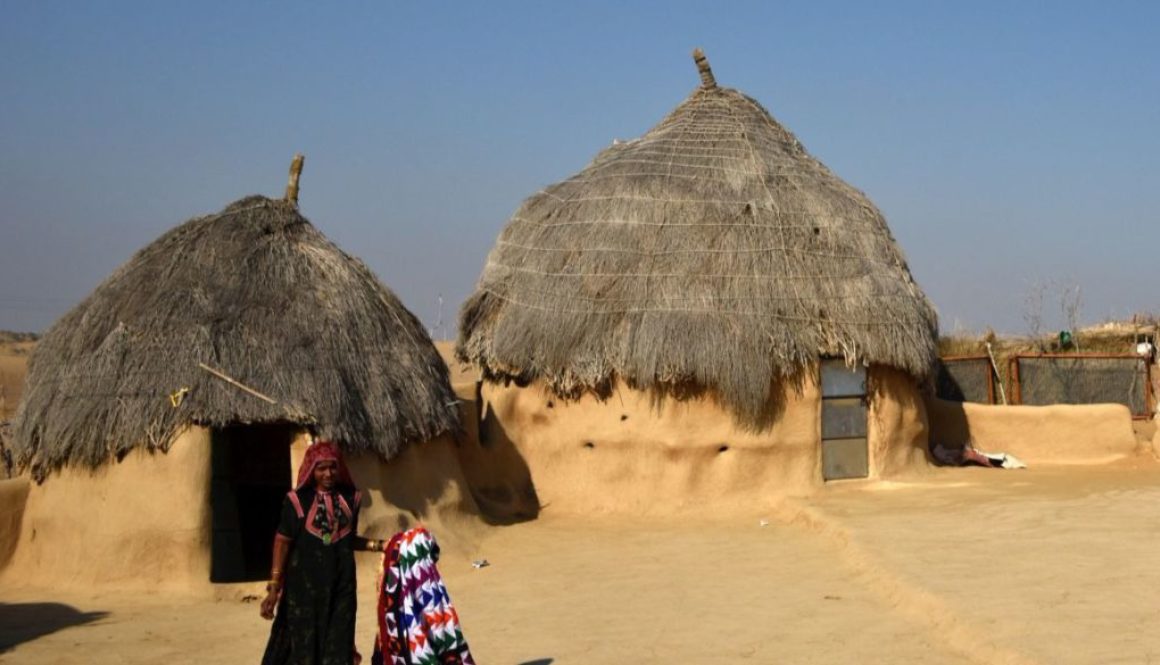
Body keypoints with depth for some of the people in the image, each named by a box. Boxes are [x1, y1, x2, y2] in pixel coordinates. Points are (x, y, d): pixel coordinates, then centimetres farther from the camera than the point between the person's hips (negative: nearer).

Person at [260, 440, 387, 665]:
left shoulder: (350, 498, 6)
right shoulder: (297, 500, -6)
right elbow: (283, 542, -6)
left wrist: (376, 545, -1)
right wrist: (274, 586, -11)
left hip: (340, 582, 4)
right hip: (305, 583, -3)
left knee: (337, 644, 5)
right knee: (303, 644, -1)